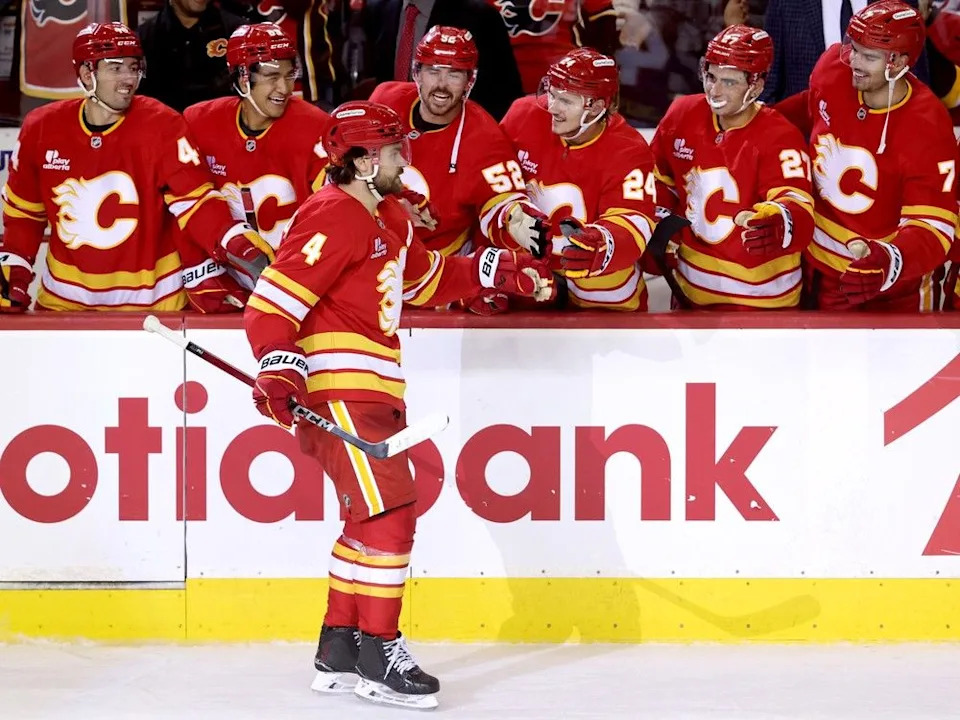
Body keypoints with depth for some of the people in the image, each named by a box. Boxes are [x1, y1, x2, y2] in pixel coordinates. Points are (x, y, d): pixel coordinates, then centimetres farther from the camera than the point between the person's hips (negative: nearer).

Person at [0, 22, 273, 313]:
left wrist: (242, 246, -33)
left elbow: (195, 201, -18)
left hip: (151, 301, -3)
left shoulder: (161, 126, -13)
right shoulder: (40, 128, -4)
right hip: (64, 300, 3)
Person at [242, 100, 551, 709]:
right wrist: (279, 369, -32)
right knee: (389, 510, -14)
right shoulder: (332, 218, -15)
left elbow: (427, 280, 31)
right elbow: (271, 302, -21)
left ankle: (338, 651, 24)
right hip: (336, 391, -11)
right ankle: (378, 652, -9)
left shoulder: (389, 218, 16)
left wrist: (499, 271, 21)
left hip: (373, 393, 11)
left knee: (374, 519, 16)